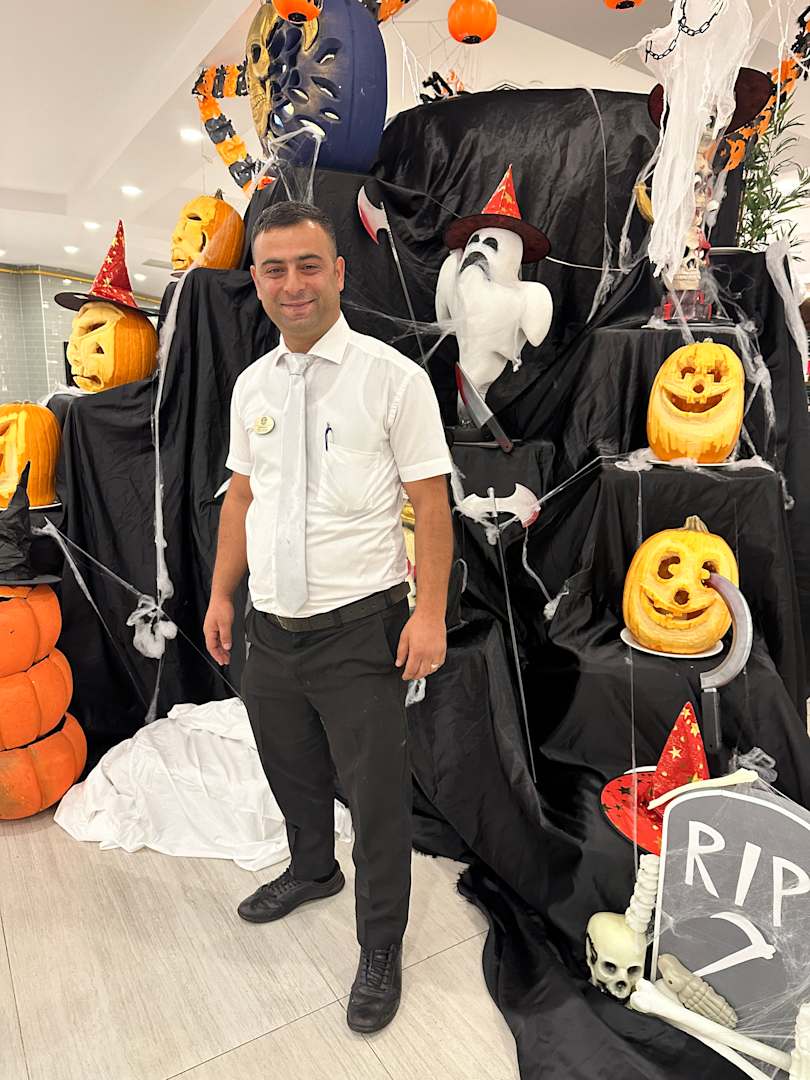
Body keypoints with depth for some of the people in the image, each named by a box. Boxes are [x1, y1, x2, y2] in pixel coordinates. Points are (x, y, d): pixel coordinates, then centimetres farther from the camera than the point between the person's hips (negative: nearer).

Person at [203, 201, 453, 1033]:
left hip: (359, 626, -5)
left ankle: (380, 949, 32)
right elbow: (241, 498, 13)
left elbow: (431, 503, -11)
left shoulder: (393, 377, -9)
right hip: (271, 623, 6)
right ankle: (312, 870, 54)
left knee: (375, 795, 7)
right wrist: (222, 594, 10)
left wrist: (430, 613, -16)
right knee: (291, 771, 24)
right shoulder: (251, 386, 8)